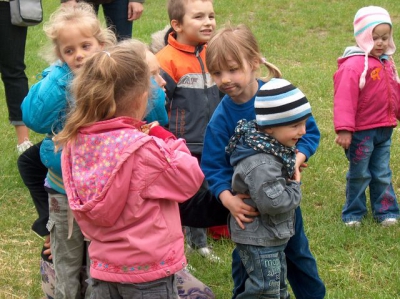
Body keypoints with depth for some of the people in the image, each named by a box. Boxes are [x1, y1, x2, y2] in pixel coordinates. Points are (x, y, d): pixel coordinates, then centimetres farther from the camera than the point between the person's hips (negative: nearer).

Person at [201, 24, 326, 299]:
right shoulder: (221, 119, -19)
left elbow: (309, 131, -8)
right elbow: (214, 167, -15)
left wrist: (297, 159, -25)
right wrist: (228, 199, -31)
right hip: (247, 203, -1)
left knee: (298, 252, 21)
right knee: (246, 262, 13)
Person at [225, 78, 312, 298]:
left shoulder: (273, 148, 1)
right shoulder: (261, 164, -31)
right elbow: (274, 203, -32)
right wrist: (295, 187, -16)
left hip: (273, 237, 10)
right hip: (258, 240, -10)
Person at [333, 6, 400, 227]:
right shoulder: (353, 65, -19)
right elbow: (344, 99, -23)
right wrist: (344, 129, -26)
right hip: (361, 131, -6)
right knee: (359, 174, 6)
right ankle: (353, 213, 21)